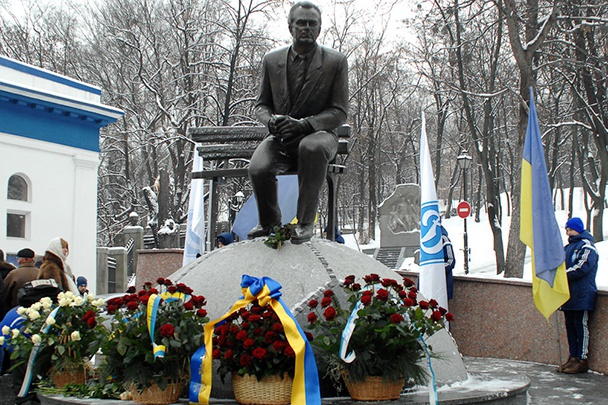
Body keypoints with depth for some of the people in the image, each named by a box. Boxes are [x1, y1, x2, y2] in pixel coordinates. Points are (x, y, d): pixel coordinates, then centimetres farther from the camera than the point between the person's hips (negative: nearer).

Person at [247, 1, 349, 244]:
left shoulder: (336, 62, -1)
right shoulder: (272, 60, 8)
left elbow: (340, 112, -4)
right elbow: (261, 105, 14)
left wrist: (305, 124, -21)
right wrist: (271, 120, -12)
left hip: (317, 134, -2)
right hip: (279, 137, 3)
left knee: (312, 148, -41)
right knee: (258, 169, -29)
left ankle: (305, 222, -26)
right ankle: (269, 221, 4)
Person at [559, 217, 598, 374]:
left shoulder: (587, 246, -7)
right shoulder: (568, 247, 19)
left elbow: (581, 267, -18)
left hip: (581, 296, -8)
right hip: (568, 295, 8)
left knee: (581, 326, -5)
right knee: (570, 326, 10)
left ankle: (582, 361, -3)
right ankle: (573, 357, 17)